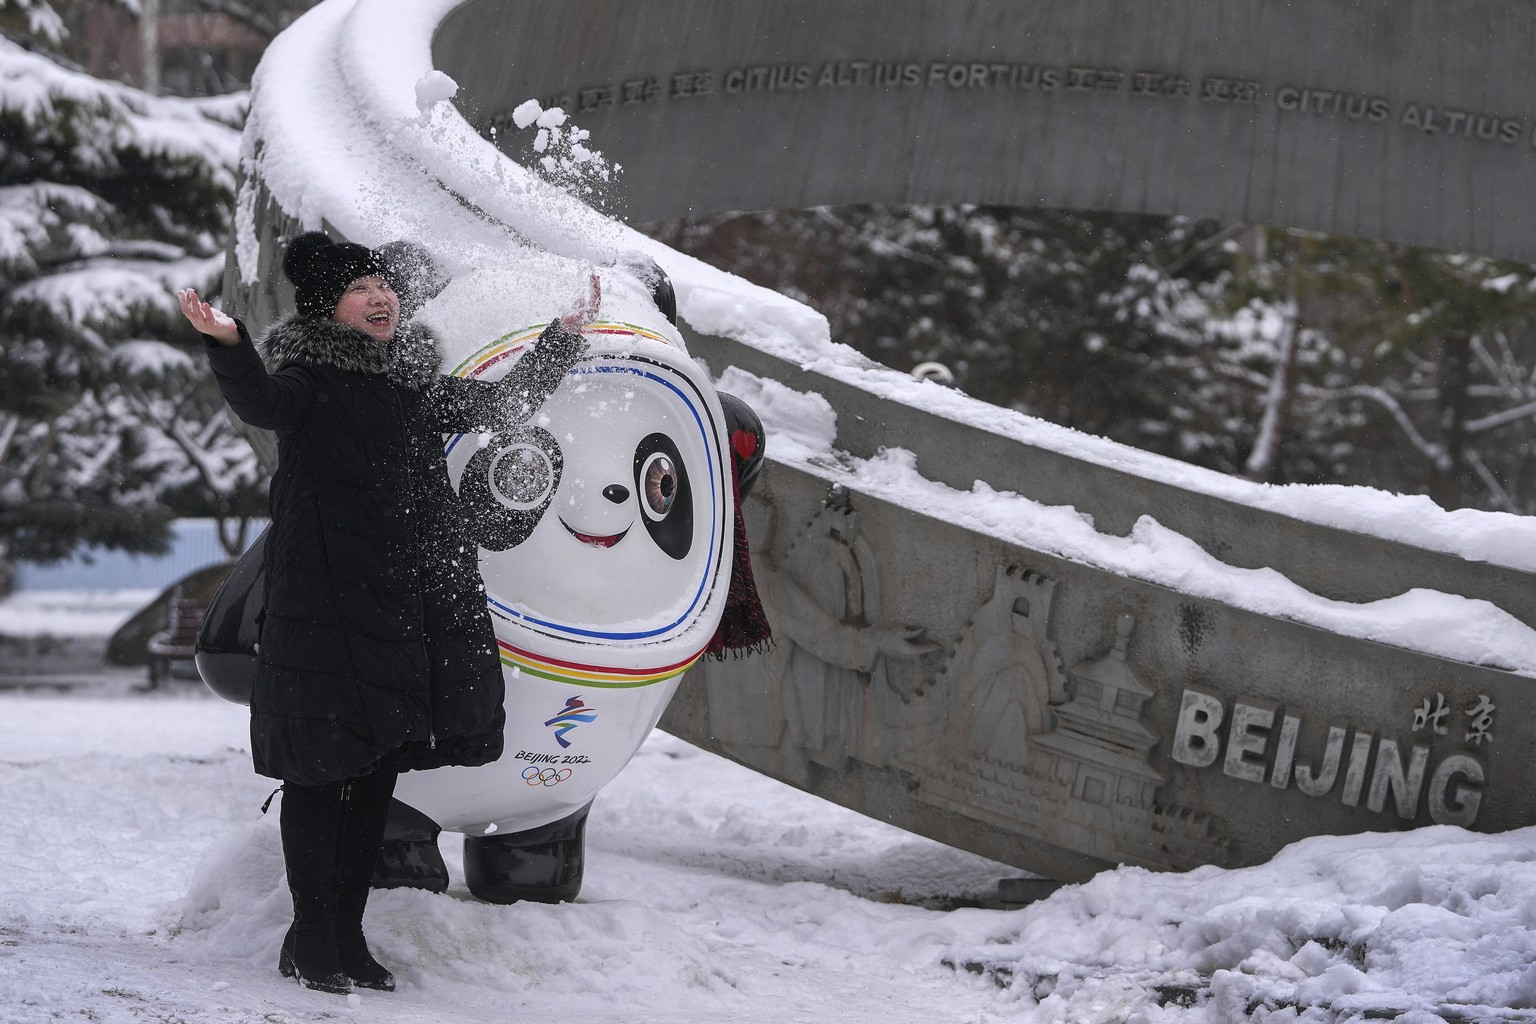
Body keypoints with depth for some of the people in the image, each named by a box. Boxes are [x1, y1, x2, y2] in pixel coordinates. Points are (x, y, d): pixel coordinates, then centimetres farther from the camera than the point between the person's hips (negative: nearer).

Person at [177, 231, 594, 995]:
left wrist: (565, 337, 23)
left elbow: (505, 404, 28)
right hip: (329, 600, -6)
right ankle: (311, 940, 3)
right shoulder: (309, 380, -2)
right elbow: (259, 404, -25)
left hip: (416, 601, 6)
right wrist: (228, 347, -43)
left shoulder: (416, 388, 16)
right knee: (324, 767, -5)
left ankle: (348, 938, 17)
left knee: (378, 769, 9)